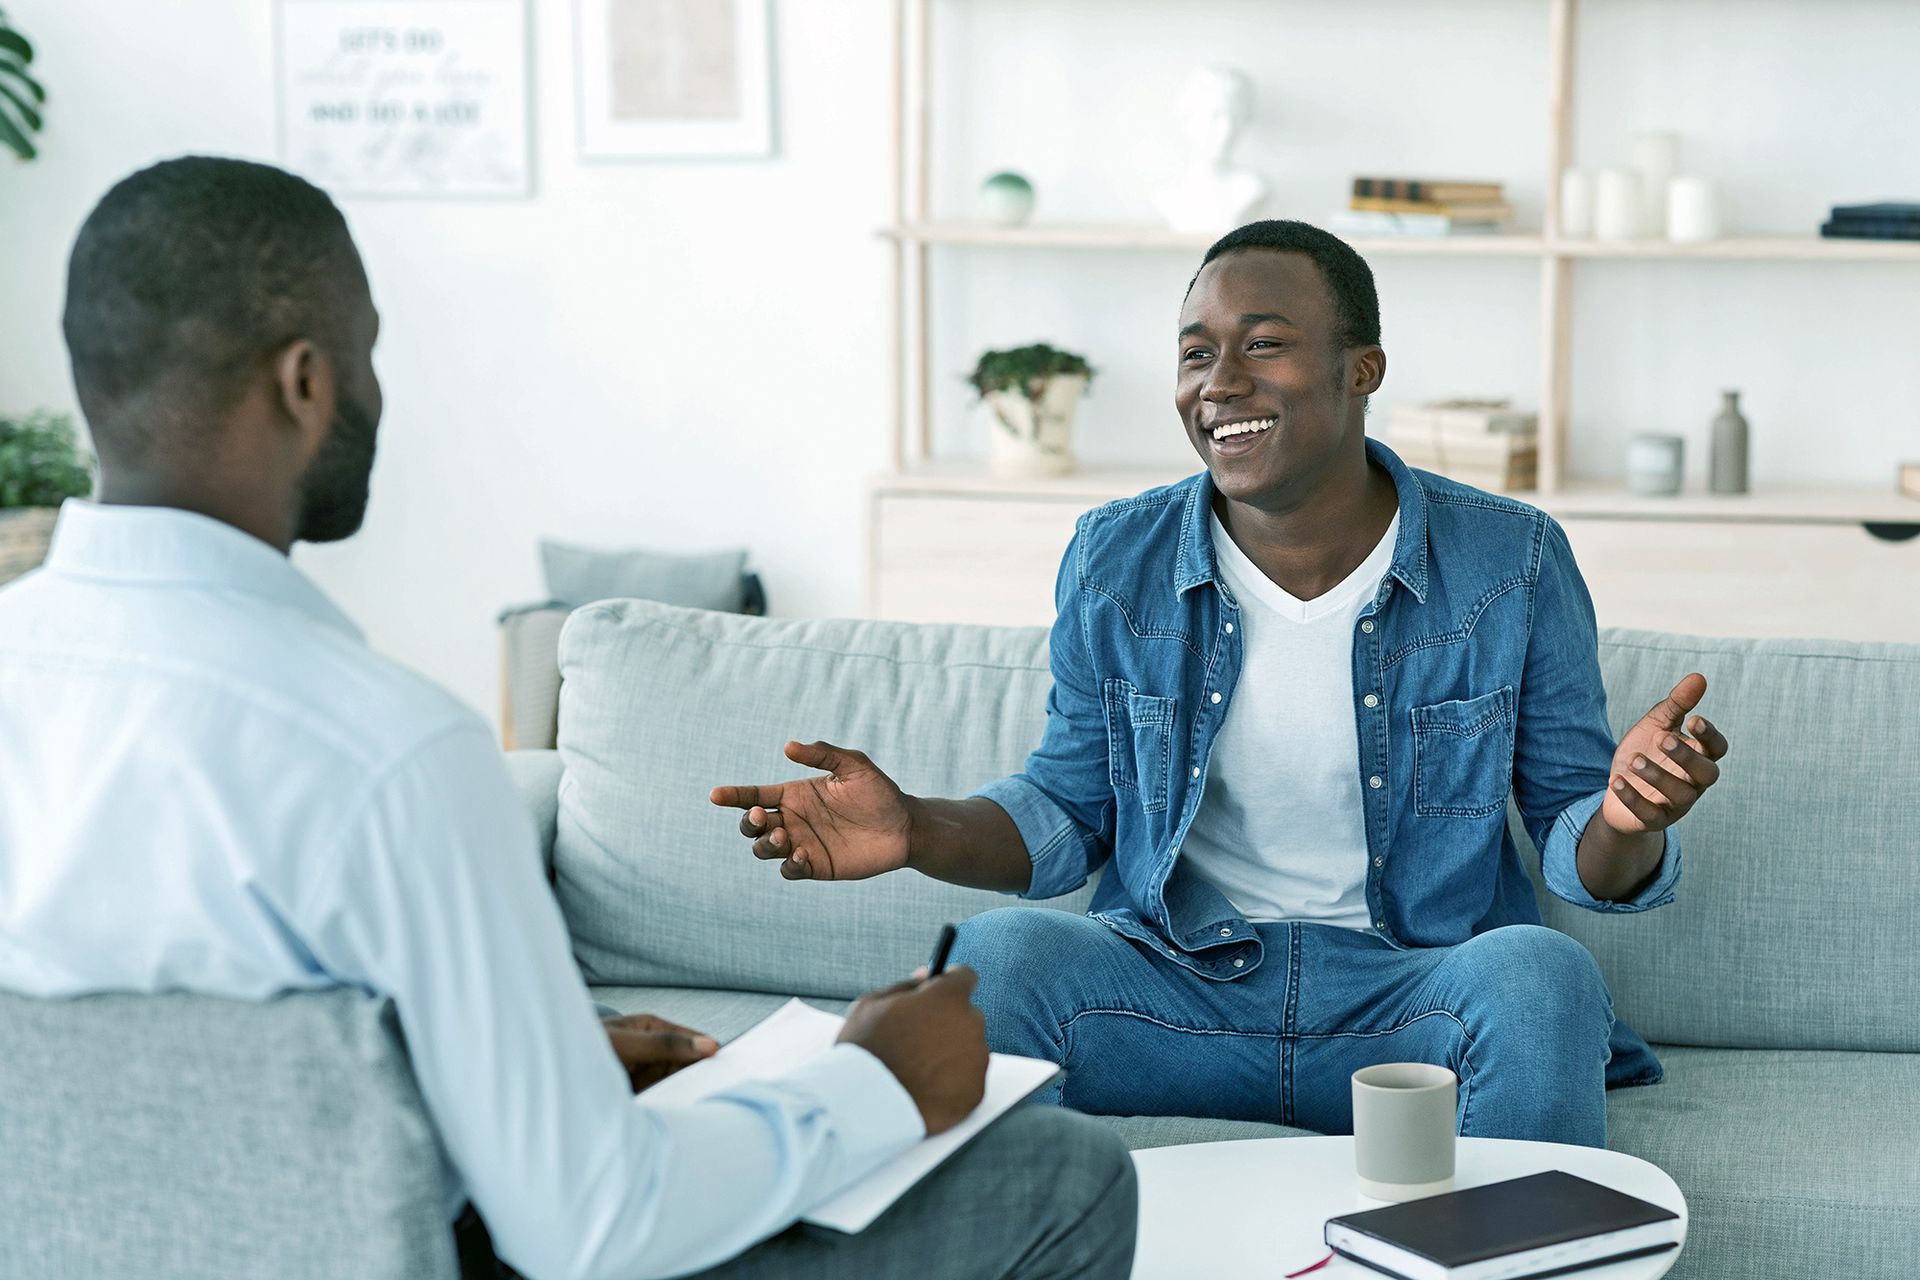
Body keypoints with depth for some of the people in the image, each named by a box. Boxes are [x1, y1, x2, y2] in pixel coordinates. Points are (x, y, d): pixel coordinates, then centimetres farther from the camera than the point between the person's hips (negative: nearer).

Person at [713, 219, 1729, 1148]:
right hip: (1173, 983, 1)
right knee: (997, 953, -28)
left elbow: (1574, 843, 1)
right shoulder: (1114, 563, 2)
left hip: (1410, 994, -1)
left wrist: (1626, 821, -24)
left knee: (1539, 974, -33)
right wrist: (917, 830, -9)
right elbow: (1071, 810, 11)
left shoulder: (1512, 564, -3)